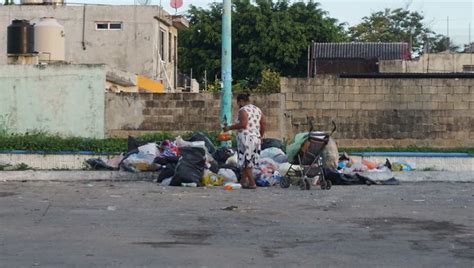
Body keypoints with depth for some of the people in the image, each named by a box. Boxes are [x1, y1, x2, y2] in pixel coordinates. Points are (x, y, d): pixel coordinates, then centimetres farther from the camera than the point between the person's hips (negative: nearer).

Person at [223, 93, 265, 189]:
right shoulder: (258, 110, 14)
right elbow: (263, 124, 14)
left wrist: (229, 128, -15)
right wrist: (260, 137, 23)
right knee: (249, 161, 13)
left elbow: (243, 124, -22)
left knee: (246, 161, -3)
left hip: (246, 138, -8)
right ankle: (243, 180, 18)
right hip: (256, 138, 8)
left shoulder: (243, 110, -9)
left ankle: (252, 183, -6)